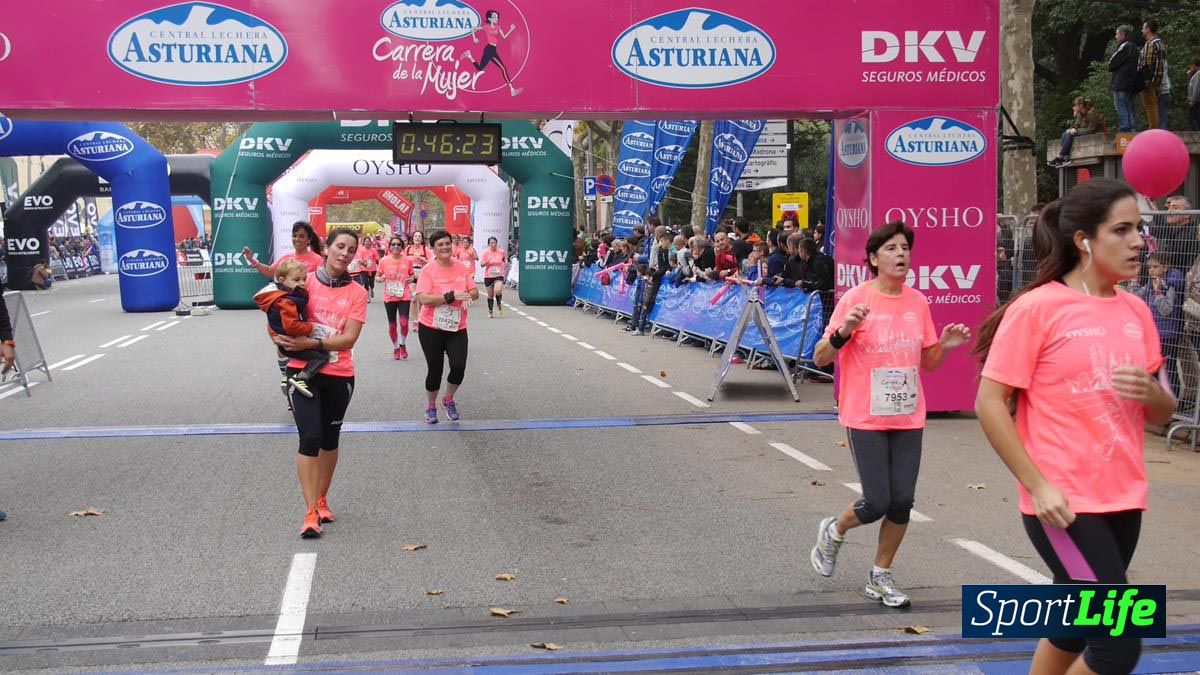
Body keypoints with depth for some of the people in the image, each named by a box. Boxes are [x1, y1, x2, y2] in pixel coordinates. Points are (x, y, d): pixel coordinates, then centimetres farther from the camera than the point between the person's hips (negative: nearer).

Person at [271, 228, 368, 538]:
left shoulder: (357, 293, -2)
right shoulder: (304, 282, -3)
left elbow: (349, 338, -10)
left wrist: (311, 343, -22)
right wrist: (284, 340, -14)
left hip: (339, 375, 2)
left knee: (330, 439, 14)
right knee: (310, 437, -11)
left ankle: (322, 500, 33)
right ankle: (310, 512, -5)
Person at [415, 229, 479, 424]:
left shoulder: (461, 268, 2)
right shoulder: (428, 270, -10)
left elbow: (475, 292, 7)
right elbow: (423, 298, -20)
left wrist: (468, 296, -17)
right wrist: (452, 296, -24)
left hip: (457, 329, 3)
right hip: (431, 329, -3)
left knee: (459, 366, -10)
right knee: (435, 369, 5)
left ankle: (449, 400, 19)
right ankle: (430, 406, 30)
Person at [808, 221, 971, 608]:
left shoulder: (918, 302, 6)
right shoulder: (855, 300, -9)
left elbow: (927, 362, 15)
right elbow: (820, 359, -9)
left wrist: (945, 346, -5)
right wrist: (844, 331, -27)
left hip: (908, 417, 5)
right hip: (865, 417, -4)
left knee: (902, 502, 2)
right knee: (877, 504, -5)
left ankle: (880, 576, 22)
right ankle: (834, 531, 28)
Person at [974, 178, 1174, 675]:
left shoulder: (1136, 311, 8)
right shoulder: (1038, 307, -12)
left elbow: (1162, 413, 15)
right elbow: (989, 402, -12)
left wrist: (1151, 392, -9)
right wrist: (1038, 486, -16)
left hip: (1122, 500, 7)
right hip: (1063, 506, -7)